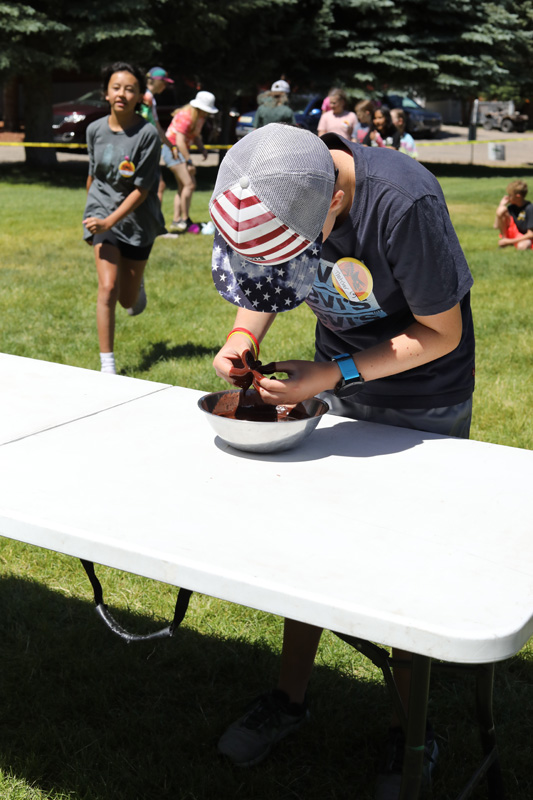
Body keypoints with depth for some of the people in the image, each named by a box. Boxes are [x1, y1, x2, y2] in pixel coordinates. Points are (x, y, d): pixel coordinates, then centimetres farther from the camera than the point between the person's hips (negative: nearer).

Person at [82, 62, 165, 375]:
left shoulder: (148, 134, -14)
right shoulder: (95, 129, -2)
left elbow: (142, 189, -15)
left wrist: (110, 221, -20)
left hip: (137, 219, -1)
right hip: (102, 214, 1)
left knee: (128, 299, 10)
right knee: (108, 287, -15)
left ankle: (137, 285, 50)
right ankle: (107, 365, -8)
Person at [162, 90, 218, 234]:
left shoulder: (200, 117, 8)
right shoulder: (186, 116, -21)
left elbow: (196, 136, 20)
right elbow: (180, 142, -26)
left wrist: (202, 149, 0)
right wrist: (189, 162, -27)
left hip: (183, 151, 10)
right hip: (173, 150, -10)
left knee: (183, 186, 8)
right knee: (189, 184, -16)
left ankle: (176, 221, 11)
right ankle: (185, 220, -7)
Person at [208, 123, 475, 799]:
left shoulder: (404, 205, -35)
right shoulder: (273, 189, -17)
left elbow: (442, 333, -22)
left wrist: (331, 374, -27)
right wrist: (243, 335, -18)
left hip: (424, 401, -5)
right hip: (335, 382, 5)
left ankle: (412, 730, 22)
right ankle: (290, 697, 28)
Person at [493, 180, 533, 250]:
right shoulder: (511, 207, -3)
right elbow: (496, 226, -2)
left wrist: (510, 241, -23)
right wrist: (501, 204, -4)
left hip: (525, 237, -5)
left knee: (522, 246, -45)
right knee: (501, 210, -17)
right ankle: (504, 238, -6)